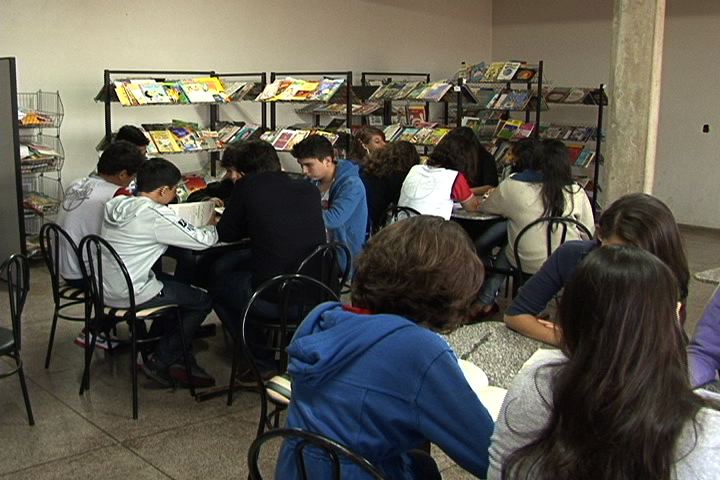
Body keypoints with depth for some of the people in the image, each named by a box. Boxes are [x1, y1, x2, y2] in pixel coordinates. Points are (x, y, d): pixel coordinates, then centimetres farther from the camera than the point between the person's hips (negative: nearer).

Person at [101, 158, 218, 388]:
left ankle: (181, 359, 25)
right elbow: (203, 240, -15)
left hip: (106, 289, 9)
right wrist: (213, 226, 7)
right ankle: (159, 362, 13)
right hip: (129, 295, -9)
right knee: (203, 300, 6)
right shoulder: (156, 215, -20)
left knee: (175, 284, 27)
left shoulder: (117, 204, 5)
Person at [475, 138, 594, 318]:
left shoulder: (512, 187, -8)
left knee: (505, 251, 29)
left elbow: (485, 207, 10)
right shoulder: (576, 192, -6)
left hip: (527, 266, 0)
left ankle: (485, 302, 33)